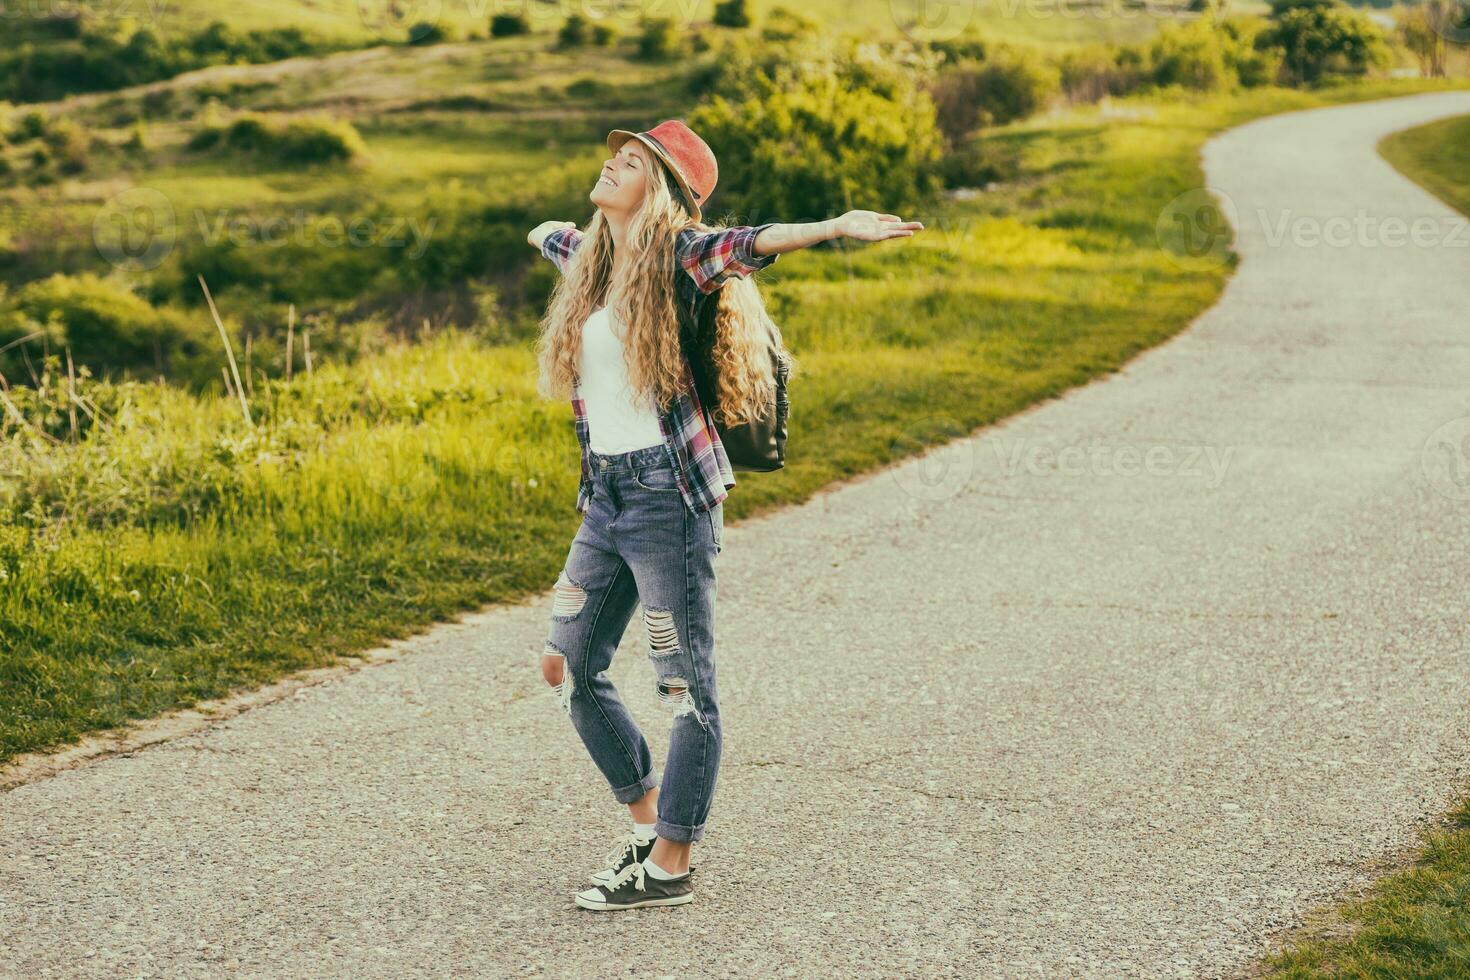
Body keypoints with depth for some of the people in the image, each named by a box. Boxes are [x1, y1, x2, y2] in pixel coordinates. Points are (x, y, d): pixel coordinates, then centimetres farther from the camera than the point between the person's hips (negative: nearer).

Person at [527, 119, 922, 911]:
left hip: (668, 494, -8)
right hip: (603, 497, 8)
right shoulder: (587, 260, 14)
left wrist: (835, 227, -43)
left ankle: (670, 865, 8)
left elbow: (749, 243, -27)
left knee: (684, 682, -1)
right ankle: (647, 818, 27)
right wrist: (544, 231, 59)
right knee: (568, 667, 12)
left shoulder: (679, 255, -7)